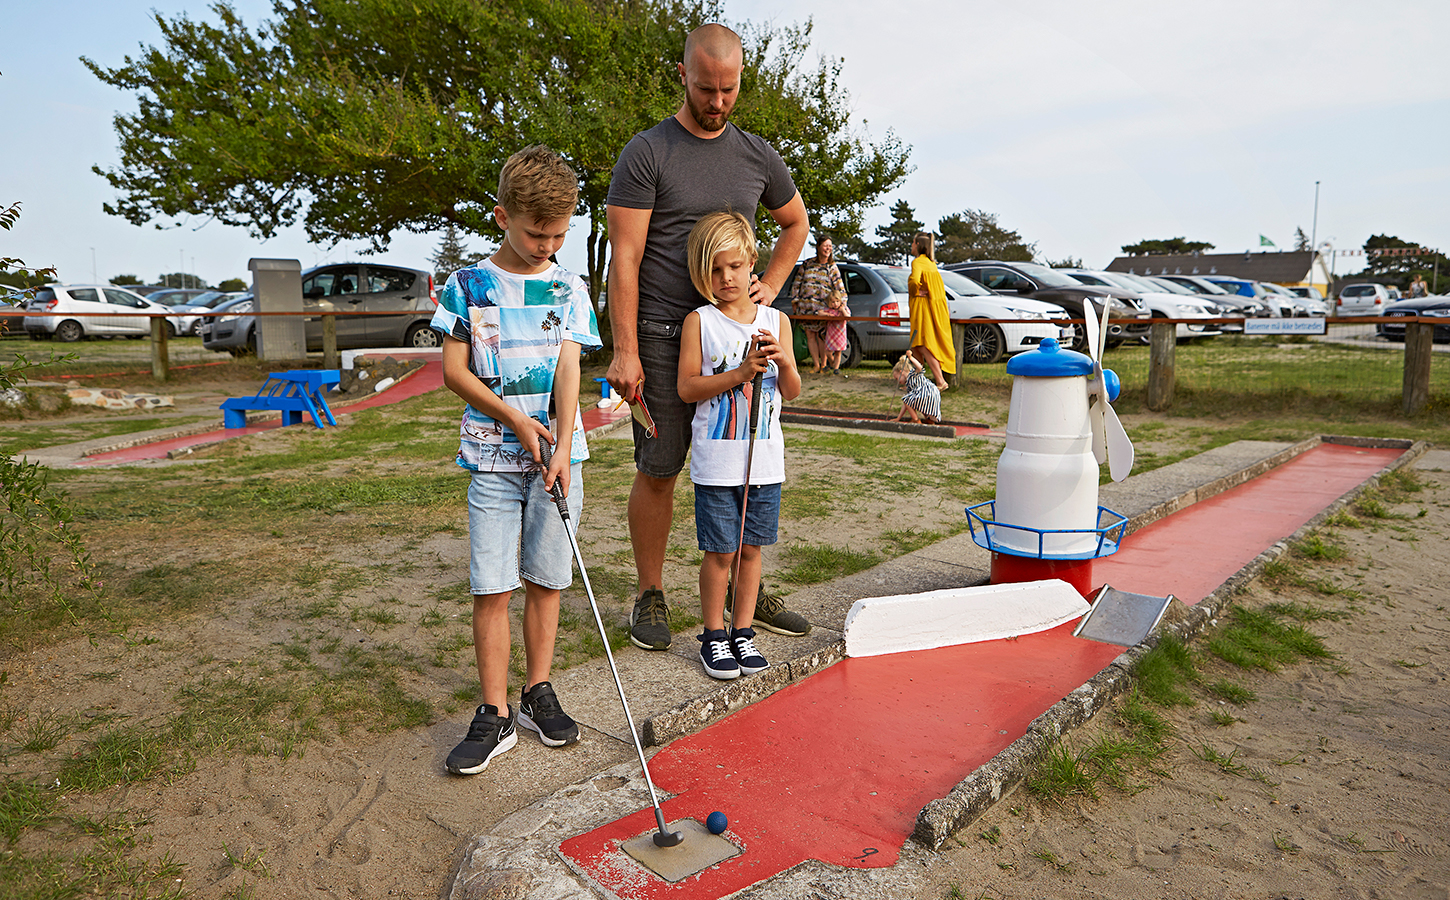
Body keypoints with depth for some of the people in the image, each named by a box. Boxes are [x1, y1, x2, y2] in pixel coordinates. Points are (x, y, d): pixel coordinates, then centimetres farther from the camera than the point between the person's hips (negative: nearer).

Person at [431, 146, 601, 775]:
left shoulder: (569, 290, 5)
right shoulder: (468, 286, 2)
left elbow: (569, 370, -4)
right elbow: (454, 371, -1)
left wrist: (562, 448, -16)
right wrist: (514, 419, -12)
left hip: (558, 452, 2)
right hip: (493, 455, -1)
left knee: (545, 579, 8)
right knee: (491, 586, -2)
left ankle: (538, 694, 23)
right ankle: (495, 715, 9)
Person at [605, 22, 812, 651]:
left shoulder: (757, 156, 12)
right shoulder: (647, 153, -2)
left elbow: (795, 223, 28)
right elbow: (624, 256, -8)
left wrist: (769, 286, 11)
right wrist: (624, 349, -14)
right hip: (663, 337, -4)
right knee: (657, 470, 0)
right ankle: (650, 597, 17)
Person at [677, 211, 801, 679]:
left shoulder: (776, 320, 7)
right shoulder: (699, 321, -2)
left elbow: (792, 392, 7)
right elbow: (687, 388, -8)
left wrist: (783, 362, -14)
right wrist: (741, 372, -17)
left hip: (764, 459, 3)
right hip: (716, 461, -3)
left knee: (751, 548, 11)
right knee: (719, 551, 3)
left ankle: (743, 631, 25)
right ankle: (714, 636, 19)